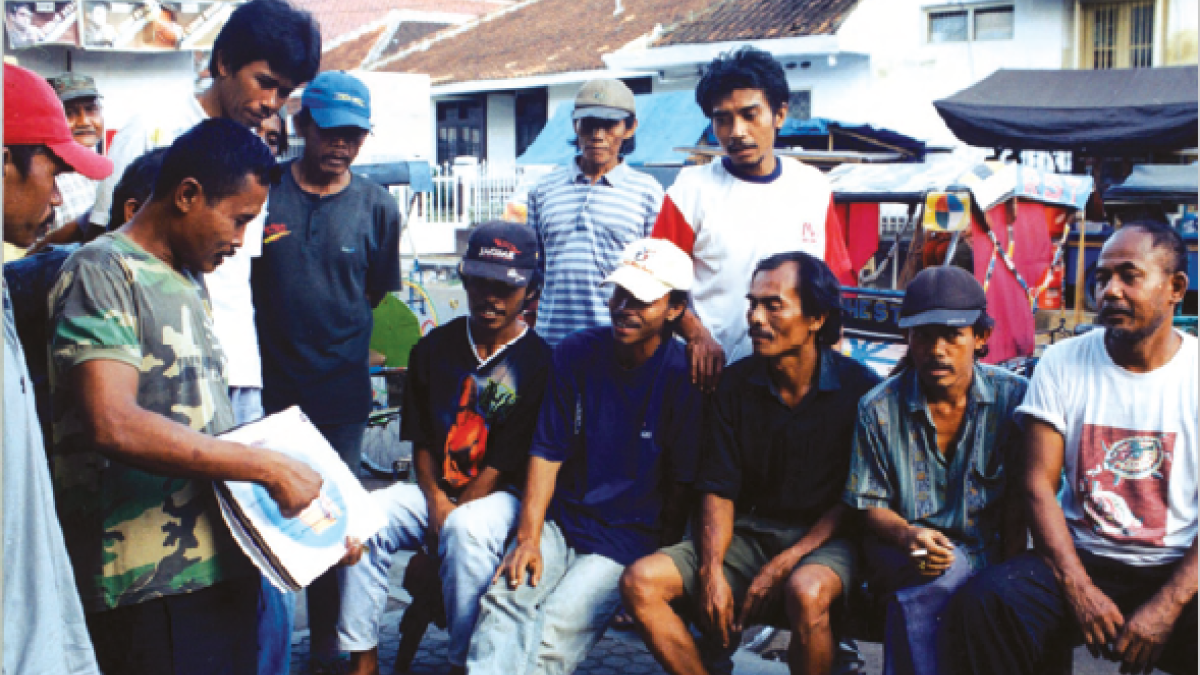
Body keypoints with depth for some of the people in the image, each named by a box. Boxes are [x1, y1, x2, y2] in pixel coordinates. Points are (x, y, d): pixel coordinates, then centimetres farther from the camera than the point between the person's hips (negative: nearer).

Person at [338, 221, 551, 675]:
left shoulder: (538, 362, -6)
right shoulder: (435, 348, 10)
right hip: (435, 490, 5)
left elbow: (506, 463, -10)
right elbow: (420, 440, 9)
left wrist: (452, 515, -15)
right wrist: (435, 502, -8)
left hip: (501, 496, -5)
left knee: (468, 529, -37)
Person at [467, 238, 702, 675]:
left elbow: (683, 485, -1)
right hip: (559, 519, 3)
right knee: (506, 598, -26)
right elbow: (547, 453, 2)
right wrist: (528, 537, -8)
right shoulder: (575, 354, 3)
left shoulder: (684, 380, -5)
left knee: (556, 628, -25)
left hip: (628, 538, -3)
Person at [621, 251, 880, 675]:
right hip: (749, 533, 4)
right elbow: (718, 490, 2)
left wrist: (785, 563, -17)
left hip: (822, 539, -4)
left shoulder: (859, 388, -8)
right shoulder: (735, 384, 3)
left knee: (806, 592, -38)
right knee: (640, 582, -17)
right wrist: (712, 571, -14)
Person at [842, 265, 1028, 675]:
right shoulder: (879, 409, -2)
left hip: (986, 553, 0)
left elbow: (1017, 509, -1)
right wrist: (907, 536, -21)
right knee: (946, 573, -33)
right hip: (903, 552, 0)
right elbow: (871, 506, 1)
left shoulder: (1013, 398, -3)